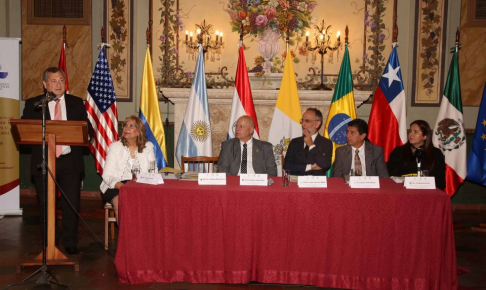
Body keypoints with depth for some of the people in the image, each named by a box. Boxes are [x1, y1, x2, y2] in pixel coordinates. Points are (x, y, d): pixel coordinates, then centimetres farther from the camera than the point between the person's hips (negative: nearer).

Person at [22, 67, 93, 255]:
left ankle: (70, 243, 14)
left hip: (70, 162, 0)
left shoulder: (77, 103, 9)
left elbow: (88, 130, 8)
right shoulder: (33, 104, 6)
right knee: (46, 205, 9)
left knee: (71, 204, 2)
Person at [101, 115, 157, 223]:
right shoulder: (115, 147, 7)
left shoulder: (148, 146, 11)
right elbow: (107, 175, 0)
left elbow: (153, 172, 7)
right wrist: (121, 186, -20)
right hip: (116, 187, 0)